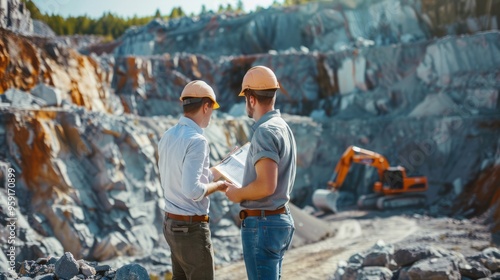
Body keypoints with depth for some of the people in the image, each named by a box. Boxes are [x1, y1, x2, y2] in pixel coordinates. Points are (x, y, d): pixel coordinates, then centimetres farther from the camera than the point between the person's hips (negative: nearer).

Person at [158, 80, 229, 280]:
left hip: (171, 223, 9)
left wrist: (214, 173, 18)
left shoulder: (167, 137, 6)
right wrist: (217, 186, -10)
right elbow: (192, 190, -27)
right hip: (192, 227, -9)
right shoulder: (197, 141, -20)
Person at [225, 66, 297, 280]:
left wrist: (238, 194, -10)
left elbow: (266, 186, -26)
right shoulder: (282, 127, 12)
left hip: (262, 224, -10)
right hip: (280, 219, 10)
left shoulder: (265, 131, -18)